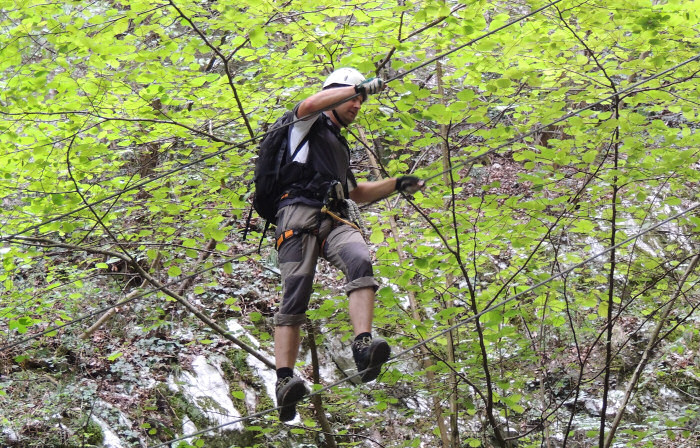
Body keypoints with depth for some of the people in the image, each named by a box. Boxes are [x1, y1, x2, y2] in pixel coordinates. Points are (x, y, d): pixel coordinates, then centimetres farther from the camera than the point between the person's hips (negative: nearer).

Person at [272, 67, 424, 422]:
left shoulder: (339, 144, 36)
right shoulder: (310, 124, 14)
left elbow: (356, 193, 45)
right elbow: (311, 104, -13)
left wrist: (397, 184, 35)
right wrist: (362, 86, -9)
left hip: (336, 221, 6)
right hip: (301, 214, -6)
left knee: (360, 262, -28)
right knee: (295, 292, -20)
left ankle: (363, 347, -46)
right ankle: (285, 381, -29)